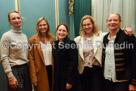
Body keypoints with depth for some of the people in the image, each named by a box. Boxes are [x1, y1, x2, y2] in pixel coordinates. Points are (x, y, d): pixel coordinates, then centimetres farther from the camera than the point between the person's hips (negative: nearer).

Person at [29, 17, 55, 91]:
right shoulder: (33, 40, -6)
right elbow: (31, 59, -7)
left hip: (52, 69, 4)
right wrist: (33, 77, -12)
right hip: (41, 72, -3)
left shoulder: (52, 39, 6)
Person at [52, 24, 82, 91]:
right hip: (57, 78, 6)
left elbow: (73, 63, -16)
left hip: (68, 77, -6)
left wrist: (70, 81, -19)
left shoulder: (71, 44, -11)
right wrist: (54, 77, 10)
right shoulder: (54, 44, 9)